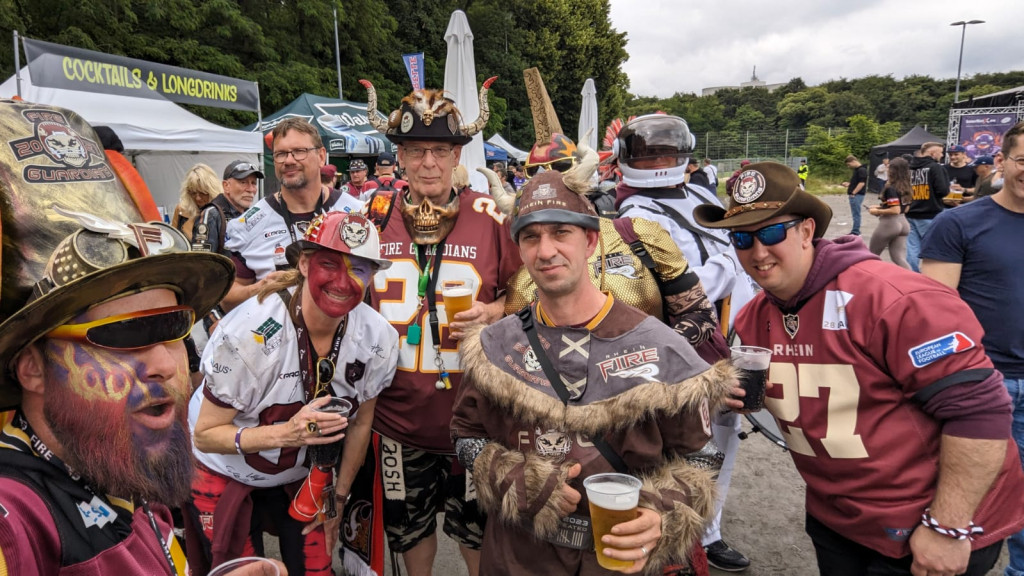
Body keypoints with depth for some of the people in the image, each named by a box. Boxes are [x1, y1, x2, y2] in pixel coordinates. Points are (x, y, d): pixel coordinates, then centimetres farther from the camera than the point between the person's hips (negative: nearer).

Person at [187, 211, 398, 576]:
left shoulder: (378, 339, -19)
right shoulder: (249, 332, -31)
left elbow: (360, 422, -3)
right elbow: (206, 434, -22)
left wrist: (338, 497, 4)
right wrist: (285, 434, -38)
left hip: (302, 476, 3)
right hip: (224, 473, -3)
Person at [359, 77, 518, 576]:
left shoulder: (490, 216, -7)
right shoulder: (374, 216, -1)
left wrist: (494, 312, -17)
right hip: (398, 408, 3)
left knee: (478, 525, 16)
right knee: (409, 521, 22)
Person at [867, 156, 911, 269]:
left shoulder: (890, 188, -17)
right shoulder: (906, 188, 9)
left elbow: (895, 210, -23)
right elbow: (904, 208, 18)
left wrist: (878, 211, -10)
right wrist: (882, 207, 17)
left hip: (889, 223, -8)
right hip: (902, 223, 8)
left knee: (872, 254, 13)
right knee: (899, 259, 4)